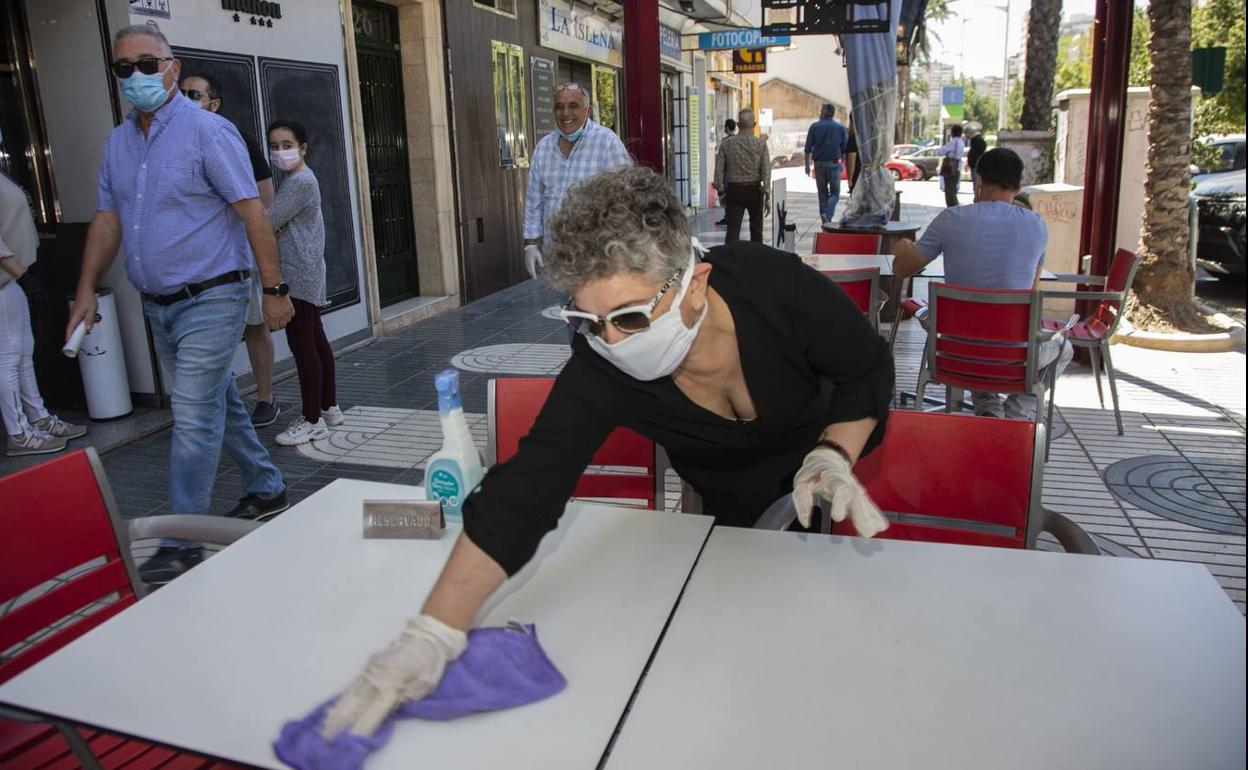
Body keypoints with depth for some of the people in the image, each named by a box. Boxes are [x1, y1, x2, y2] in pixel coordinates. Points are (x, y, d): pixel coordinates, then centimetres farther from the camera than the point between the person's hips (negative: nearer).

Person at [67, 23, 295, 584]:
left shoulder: (207, 132, -11)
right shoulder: (117, 143, 11)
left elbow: (252, 213, -14)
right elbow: (107, 220, 14)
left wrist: (274, 289, -16)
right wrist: (87, 289, 9)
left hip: (210, 300, -7)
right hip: (158, 306, 8)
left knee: (194, 421, -7)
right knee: (221, 405, 17)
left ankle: (181, 545, 2)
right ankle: (266, 491, 34)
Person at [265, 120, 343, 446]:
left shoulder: (299, 181, -15)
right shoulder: (295, 179, 17)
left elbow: (268, 223, -18)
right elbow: (283, 226, 18)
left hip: (299, 275, -10)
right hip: (306, 274, 10)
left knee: (302, 345, -7)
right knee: (315, 340, 15)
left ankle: (312, 420, -2)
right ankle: (329, 407, 24)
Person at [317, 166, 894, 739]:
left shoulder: (779, 287, -38)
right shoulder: (599, 372, -37)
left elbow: (870, 371, -18)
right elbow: (524, 489, -41)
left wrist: (833, 457, -34)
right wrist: (431, 636, -48)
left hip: (825, 435, 0)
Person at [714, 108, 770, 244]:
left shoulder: (726, 143, -1)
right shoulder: (761, 144, -5)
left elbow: (719, 170, -3)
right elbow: (766, 170, -9)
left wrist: (721, 192, 4)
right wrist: (766, 194, -5)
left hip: (734, 190, 0)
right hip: (754, 189, 0)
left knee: (733, 228, -4)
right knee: (756, 228, 14)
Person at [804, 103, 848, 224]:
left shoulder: (815, 126, 1)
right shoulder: (840, 127, 3)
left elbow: (808, 148, -1)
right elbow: (845, 148, 4)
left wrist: (807, 165, 4)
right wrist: (843, 163, 14)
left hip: (819, 163, 1)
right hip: (834, 163, -1)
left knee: (822, 193, 9)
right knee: (835, 193, 5)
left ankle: (825, 222, 11)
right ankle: (828, 214, -21)